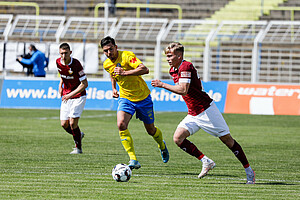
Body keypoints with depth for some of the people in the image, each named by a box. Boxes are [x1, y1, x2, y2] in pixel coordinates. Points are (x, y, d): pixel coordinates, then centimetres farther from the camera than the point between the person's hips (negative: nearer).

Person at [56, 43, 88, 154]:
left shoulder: (76, 64, -22)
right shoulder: (58, 62, -4)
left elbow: (84, 84, -19)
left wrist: (71, 94, -24)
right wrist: (61, 84, 6)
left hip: (78, 96, -6)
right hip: (66, 97, 6)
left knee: (72, 122, -15)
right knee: (64, 124, 1)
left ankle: (78, 147, 4)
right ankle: (78, 135, 32)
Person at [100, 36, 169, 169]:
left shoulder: (127, 56, -22)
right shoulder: (107, 64, -1)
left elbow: (144, 69, -35)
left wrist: (124, 73, -40)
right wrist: (114, 88, 9)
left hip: (143, 98, -4)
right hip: (125, 98, 4)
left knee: (150, 130, 11)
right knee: (121, 125, -23)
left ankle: (162, 146, 48)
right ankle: (133, 161, -20)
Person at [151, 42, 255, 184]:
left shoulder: (186, 67, -18)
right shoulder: (173, 70, 10)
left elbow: (183, 90, -31)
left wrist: (163, 85, -29)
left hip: (206, 110, -9)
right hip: (193, 114, 9)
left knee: (227, 139, -3)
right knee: (178, 138, -11)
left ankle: (248, 170, 7)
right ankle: (206, 162, -5)